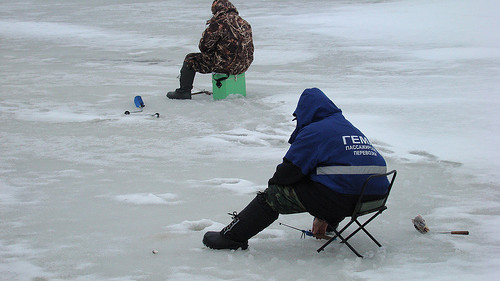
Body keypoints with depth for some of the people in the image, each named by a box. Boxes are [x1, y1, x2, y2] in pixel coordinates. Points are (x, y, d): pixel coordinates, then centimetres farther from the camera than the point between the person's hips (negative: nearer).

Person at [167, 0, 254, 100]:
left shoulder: (218, 24, -13)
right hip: (243, 66, 7)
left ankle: (184, 92, 14)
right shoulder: (245, 24, 9)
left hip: (226, 65, -7)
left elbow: (204, 46, -10)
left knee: (190, 59, 9)